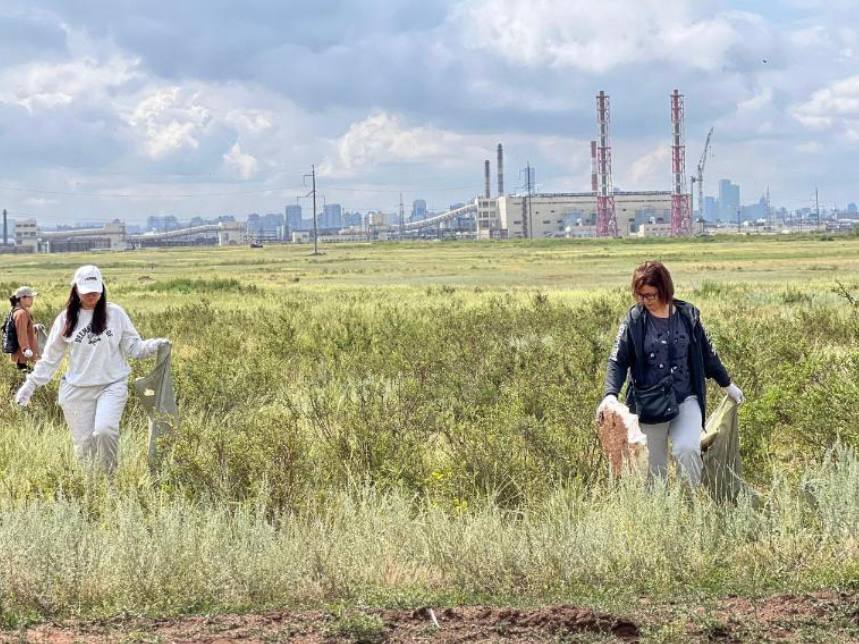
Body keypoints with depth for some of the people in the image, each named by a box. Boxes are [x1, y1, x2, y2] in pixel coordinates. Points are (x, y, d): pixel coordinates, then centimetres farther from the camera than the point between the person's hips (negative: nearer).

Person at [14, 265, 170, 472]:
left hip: (112, 386, -2)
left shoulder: (115, 314, 1)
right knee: (84, 443, 1)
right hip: (77, 391, 2)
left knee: (105, 431, -24)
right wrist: (30, 385, 9)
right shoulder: (66, 319, 5)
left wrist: (155, 345, -16)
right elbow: (50, 359, 12)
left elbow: (133, 347, 3)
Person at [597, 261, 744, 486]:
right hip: (649, 404, 0)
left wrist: (727, 384, 22)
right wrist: (610, 394, -23)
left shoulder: (688, 315, 0)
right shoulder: (635, 320, -5)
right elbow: (618, 361, -7)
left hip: (686, 399, 0)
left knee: (687, 449, -21)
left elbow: (707, 353, 13)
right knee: (654, 467, 4)